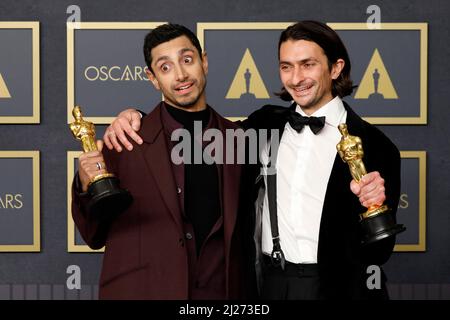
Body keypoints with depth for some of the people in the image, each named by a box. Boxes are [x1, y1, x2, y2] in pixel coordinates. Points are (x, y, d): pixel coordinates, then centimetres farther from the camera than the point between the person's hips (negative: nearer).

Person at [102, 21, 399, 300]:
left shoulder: (374, 145, -8)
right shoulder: (268, 124, 5)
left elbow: (379, 253, -8)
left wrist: (374, 207, -29)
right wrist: (135, 116, -2)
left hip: (338, 289, -4)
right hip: (274, 286, 4)